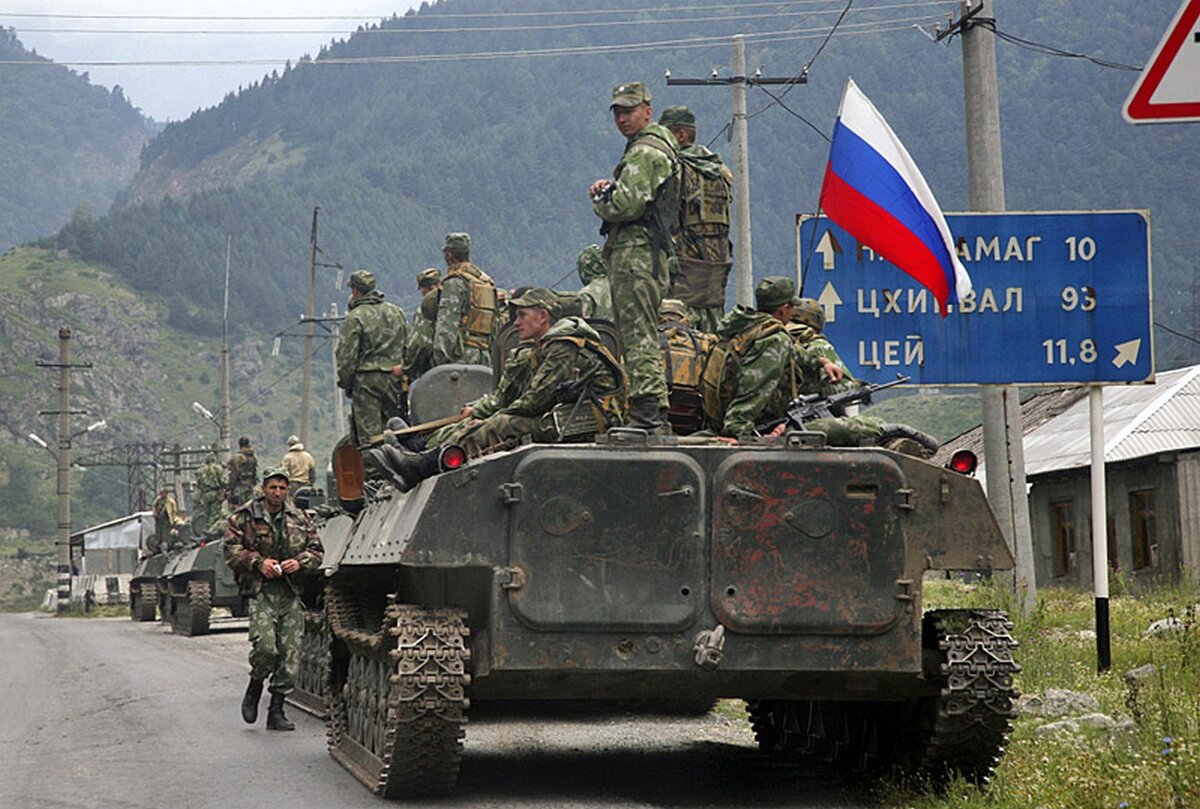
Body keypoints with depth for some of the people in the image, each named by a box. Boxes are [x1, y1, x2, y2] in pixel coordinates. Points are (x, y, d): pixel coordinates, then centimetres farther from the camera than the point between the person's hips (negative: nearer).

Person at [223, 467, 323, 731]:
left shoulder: (300, 519, 12)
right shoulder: (243, 518, 3)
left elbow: (316, 551, 15)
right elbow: (232, 551, -2)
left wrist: (299, 562, -6)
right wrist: (258, 562, -15)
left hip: (291, 594, 4)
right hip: (260, 593, -3)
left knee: (290, 656, -1)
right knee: (265, 646, -21)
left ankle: (276, 712, 10)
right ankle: (254, 689, 9)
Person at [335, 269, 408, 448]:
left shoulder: (355, 317, -7)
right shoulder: (396, 312, 13)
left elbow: (347, 355, -8)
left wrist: (345, 382, 3)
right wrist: (404, 369, 21)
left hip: (366, 379, -6)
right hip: (394, 379, 6)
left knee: (368, 435, -6)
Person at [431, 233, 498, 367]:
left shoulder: (454, 282, -8)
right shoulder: (487, 281, 18)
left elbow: (447, 325, -14)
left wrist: (439, 359, -14)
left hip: (461, 357, -8)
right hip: (485, 356, 8)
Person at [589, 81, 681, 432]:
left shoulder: (644, 152, -11)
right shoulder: (658, 147, 23)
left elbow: (627, 205, -21)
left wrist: (598, 201, -1)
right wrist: (610, 188, 7)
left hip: (635, 253, -11)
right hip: (651, 254, 11)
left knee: (638, 337, -14)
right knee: (642, 336, 13)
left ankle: (647, 414, -18)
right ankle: (656, 412, 15)